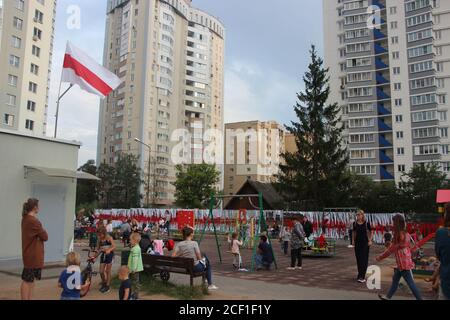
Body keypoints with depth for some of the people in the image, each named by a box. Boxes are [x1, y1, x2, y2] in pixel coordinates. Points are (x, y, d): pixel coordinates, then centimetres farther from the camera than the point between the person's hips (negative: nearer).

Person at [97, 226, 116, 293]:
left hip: (109, 255, -5)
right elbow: (99, 248, 10)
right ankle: (103, 284, 28)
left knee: (108, 271, 2)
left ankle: (107, 286, 13)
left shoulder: (109, 238, -12)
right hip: (103, 255, 5)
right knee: (101, 272, 5)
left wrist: (109, 250, -40)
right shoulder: (100, 239, 3)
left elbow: (114, 247, -22)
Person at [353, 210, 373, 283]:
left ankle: (361, 276, -5)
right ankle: (361, 275, 21)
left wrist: (370, 240, -7)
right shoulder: (355, 223, 2)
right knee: (358, 259, 8)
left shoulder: (367, 223, -8)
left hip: (365, 243, -4)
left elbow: (371, 232, 1)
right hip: (357, 242, 4)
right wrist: (353, 240, 8)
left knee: (364, 259, -5)